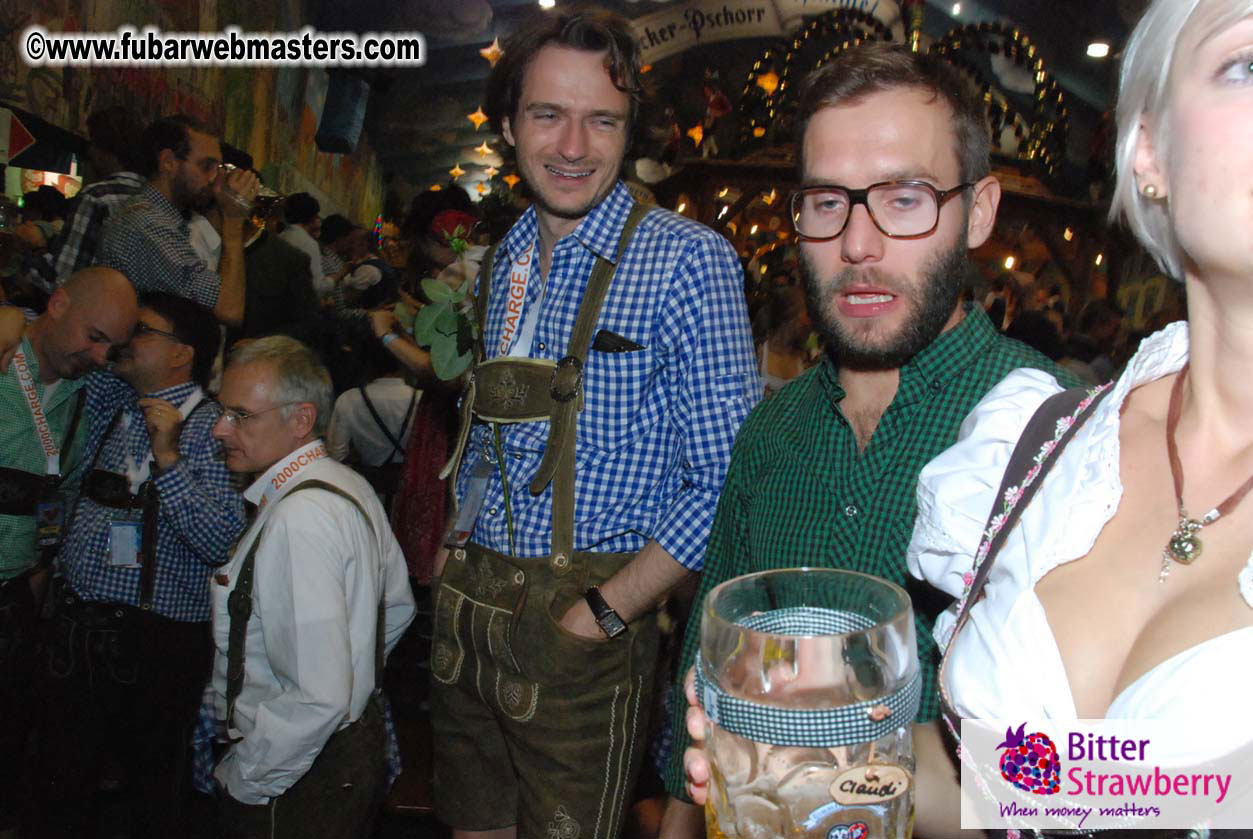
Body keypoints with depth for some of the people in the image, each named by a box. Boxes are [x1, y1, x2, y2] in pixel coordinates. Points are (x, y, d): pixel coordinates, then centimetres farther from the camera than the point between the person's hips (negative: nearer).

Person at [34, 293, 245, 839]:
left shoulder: (210, 428, -12)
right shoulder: (108, 401, 7)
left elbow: (222, 541, -24)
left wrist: (168, 458, -25)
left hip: (157, 644, -5)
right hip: (75, 625, 6)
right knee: (61, 782, 18)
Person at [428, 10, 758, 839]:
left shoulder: (688, 260, -14)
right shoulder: (506, 262, 7)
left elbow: (724, 481, -17)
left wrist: (602, 616, -19)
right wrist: (455, 566, 7)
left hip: (584, 622, -6)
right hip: (472, 608, 6)